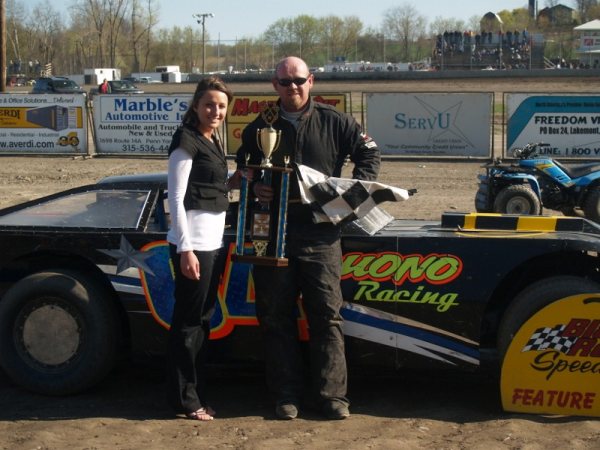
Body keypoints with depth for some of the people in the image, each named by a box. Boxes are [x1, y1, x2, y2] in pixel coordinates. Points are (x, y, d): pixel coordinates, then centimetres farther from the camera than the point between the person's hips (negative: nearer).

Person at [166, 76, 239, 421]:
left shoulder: (212, 141, 13)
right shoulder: (186, 140, -12)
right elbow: (176, 199, -16)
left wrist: (234, 181, 5)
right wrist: (185, 249, -21)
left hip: (213, 240, 9)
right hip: (192, 241, -9)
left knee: (203, 320, 14)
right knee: (189, 321, -2)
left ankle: (197, 393, 23)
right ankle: (185, 399, 7)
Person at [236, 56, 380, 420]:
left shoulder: (334, 122, 5)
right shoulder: (259, 128, 10)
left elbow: (369, 153, 11)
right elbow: (243, 170, 22)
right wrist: (254, 188, 1)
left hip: (321, 234, -2)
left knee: (327, 314, -1)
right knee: (277, 318, 5)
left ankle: (331, 394, 6)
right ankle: (287, 394, 13)